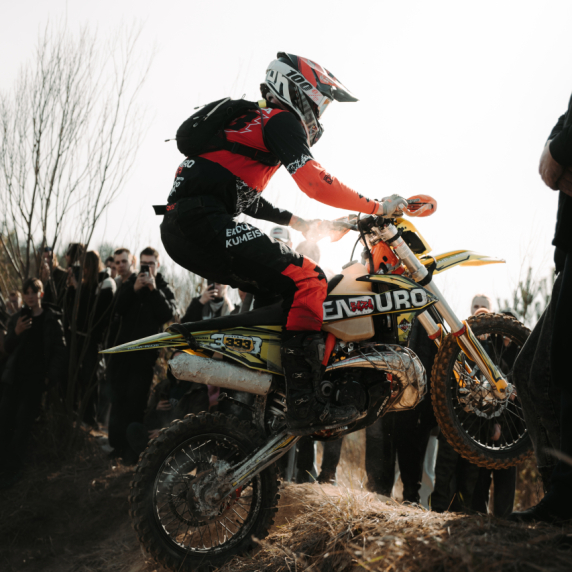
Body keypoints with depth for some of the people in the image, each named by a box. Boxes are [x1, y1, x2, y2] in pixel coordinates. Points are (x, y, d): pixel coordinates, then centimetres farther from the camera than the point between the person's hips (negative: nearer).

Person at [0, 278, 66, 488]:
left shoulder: (52, 320, 0)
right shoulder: (17, 318, 10)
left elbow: (60, 351, -1)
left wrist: (51, 376, -9)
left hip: (36, 378, -4)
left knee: (22, 423, -6)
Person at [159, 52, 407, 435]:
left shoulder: (252, 120, 31)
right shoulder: (281, 119, 1)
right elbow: (313, 181, -13)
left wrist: (296, 223, 37)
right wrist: (377, 208, -6)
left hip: (178, 230, 10)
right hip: (205, 220, -10)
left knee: (280, 288, 21)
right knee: (306, 279, -13)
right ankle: (306, 406, -21)